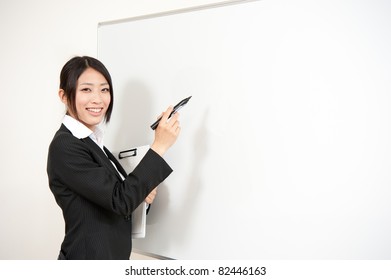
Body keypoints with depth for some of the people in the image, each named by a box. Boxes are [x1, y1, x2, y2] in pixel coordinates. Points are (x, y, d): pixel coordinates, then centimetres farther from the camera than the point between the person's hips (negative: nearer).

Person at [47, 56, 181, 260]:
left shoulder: (90, 140, 6)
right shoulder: (65, 146, -20)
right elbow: (120, 200, -24)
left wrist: (139, 191, -5)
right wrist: (159, 145, -23)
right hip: (88, 259, -8)